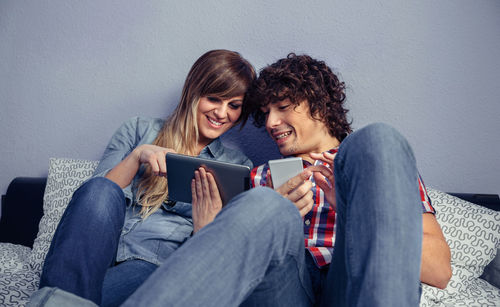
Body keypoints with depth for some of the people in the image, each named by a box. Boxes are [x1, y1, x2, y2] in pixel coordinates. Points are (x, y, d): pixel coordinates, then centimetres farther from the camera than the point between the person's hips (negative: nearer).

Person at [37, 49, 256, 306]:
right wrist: (138, 156, -11)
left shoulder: (238, 166, 15)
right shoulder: (139, 130, 16)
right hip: (92, 254, 3)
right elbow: (99, 190, 6)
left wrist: (205, 229, -15)